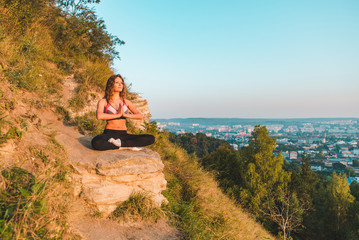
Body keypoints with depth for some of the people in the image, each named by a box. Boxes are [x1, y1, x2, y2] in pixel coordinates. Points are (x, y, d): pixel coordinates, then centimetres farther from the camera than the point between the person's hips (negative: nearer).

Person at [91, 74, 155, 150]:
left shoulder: (126, 102, 13)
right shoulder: (103, 101, 3)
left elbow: (140, 116, 2)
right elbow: (99, 116, -18)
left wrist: (125, 115, -12)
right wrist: (117, 115, -12)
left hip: (124, 135, 3)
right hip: (109, 135, -2)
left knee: (151, 138, -19)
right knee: (96, 143, -39)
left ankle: (120, 143, -18)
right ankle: (128, 146, -21)